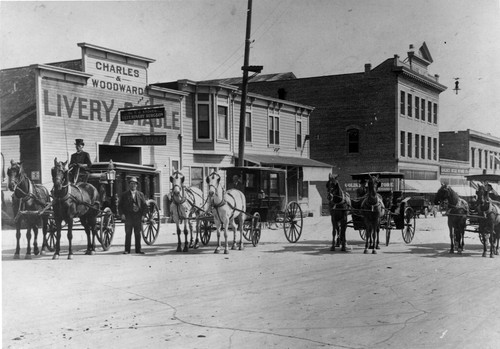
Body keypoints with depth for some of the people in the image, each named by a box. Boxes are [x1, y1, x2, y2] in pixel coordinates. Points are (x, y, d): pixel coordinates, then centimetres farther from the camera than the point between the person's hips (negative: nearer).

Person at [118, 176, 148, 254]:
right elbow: (120, 205, 8)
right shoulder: (124, 195, 10)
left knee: (138, 233, 3)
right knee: (128, 233, -3)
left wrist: (143, 214, -1)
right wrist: (122, 214, -5)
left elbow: (145, 205, 10)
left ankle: (138, 249, 8)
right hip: (128, 216, -1)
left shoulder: (140, 194, 12)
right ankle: (127, 249, 1)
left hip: (138, 216, 1)